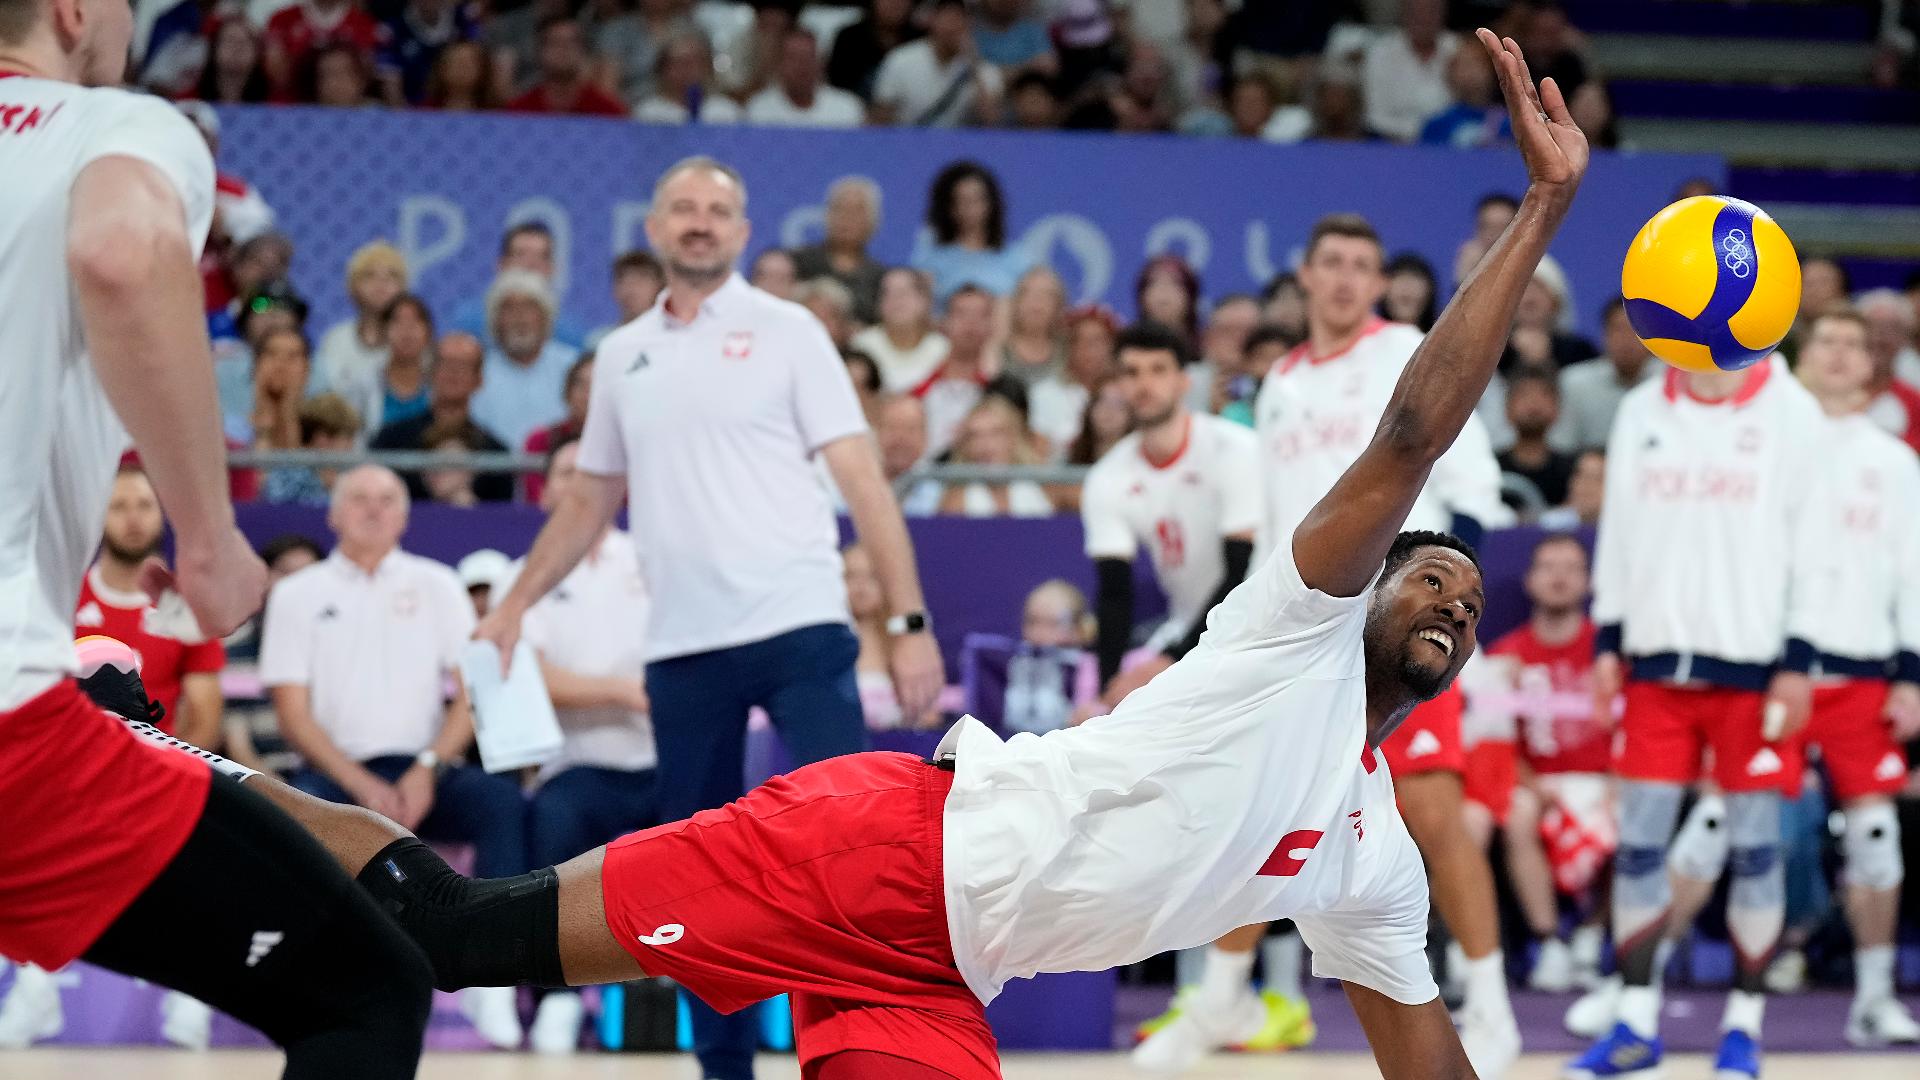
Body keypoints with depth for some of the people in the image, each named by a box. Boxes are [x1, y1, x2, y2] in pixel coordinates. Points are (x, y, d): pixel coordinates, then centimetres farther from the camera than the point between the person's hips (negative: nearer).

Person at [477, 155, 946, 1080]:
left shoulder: (785, 333, 1)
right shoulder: (622, 356, 14)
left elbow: (860, 479, -3)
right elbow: (588, 502, 24)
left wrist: (910, 621, -11)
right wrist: (515, 605, 17)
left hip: (798, 630, -4)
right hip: (681, 646, 4)